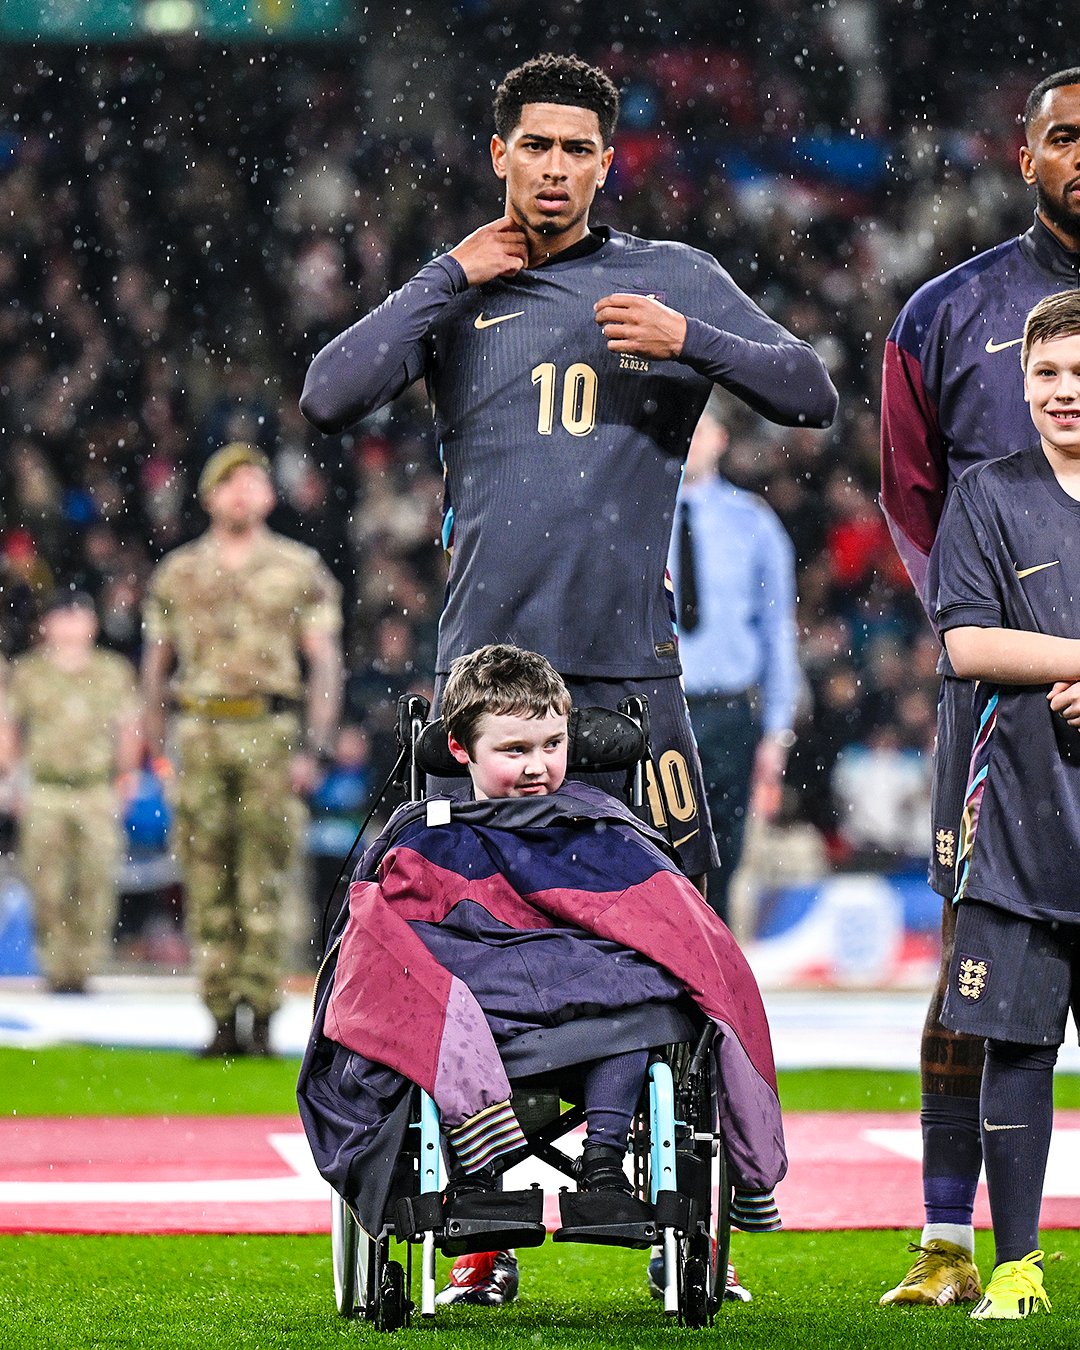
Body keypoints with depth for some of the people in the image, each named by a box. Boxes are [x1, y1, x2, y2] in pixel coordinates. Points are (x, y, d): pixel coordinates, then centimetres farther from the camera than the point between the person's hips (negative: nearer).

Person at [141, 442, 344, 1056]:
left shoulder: (300, 569, 6)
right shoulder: (178, 573, 12)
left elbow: (326, 665, 4)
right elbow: (156, 663, 17)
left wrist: (313, 748, -4)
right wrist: (156, 745, 10)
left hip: (271, 735, -2)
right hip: (200, 735, 2)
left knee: (263, 884, -4)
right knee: (209, 885, 0)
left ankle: (260, 1016, -2)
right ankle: (222, 1018, 4)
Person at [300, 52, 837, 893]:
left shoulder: (677, 280, 9)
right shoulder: (454, 295, 11)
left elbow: (812, 397, 5)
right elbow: (329, 401, -3)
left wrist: (689, 340, -10)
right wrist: (449, 276, -3)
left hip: (628, 665, -1)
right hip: (479, 660, 1)